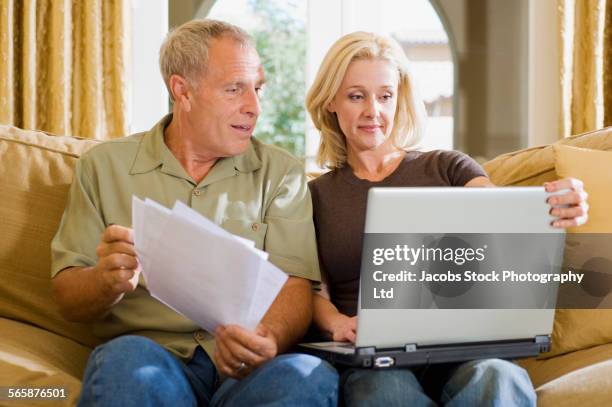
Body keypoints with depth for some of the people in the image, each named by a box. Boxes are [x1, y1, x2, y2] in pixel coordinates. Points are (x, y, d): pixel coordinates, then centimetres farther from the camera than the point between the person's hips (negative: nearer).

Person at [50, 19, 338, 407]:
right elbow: (68, 299, 8)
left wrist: (268, 341, -23)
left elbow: (295, 286, 1)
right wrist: (110, 279, -17)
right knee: (127, 359, -36)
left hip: (248, 371, 0)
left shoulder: (281, 172, 12)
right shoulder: (105, 166, 10)